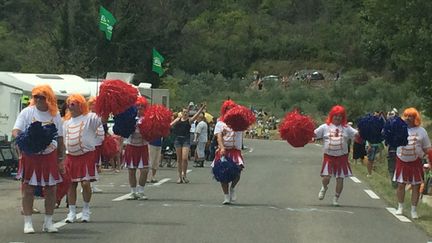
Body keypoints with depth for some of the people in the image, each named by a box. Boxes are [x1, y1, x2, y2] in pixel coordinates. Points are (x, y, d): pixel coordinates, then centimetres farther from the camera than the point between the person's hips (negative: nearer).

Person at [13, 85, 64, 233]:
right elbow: (15, 131, -8)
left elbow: (60, 138, 11)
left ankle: (48, 222, 16)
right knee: (28, 189, -1)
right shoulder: (27, 112, -2)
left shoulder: (55, 114, 5)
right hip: (30, 156, -2)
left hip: (50, 156, 3)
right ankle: (28, 223, 7)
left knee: (51, 189, 5)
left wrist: (60, 160, 9)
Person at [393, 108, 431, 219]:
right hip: (401, 161, 1)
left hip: (415, 162, -1)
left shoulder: (421, 131, 1)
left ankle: (414, 210, 12)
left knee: (416, 186, 2)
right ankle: (400, 207, 22)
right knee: (400, 184, 6)